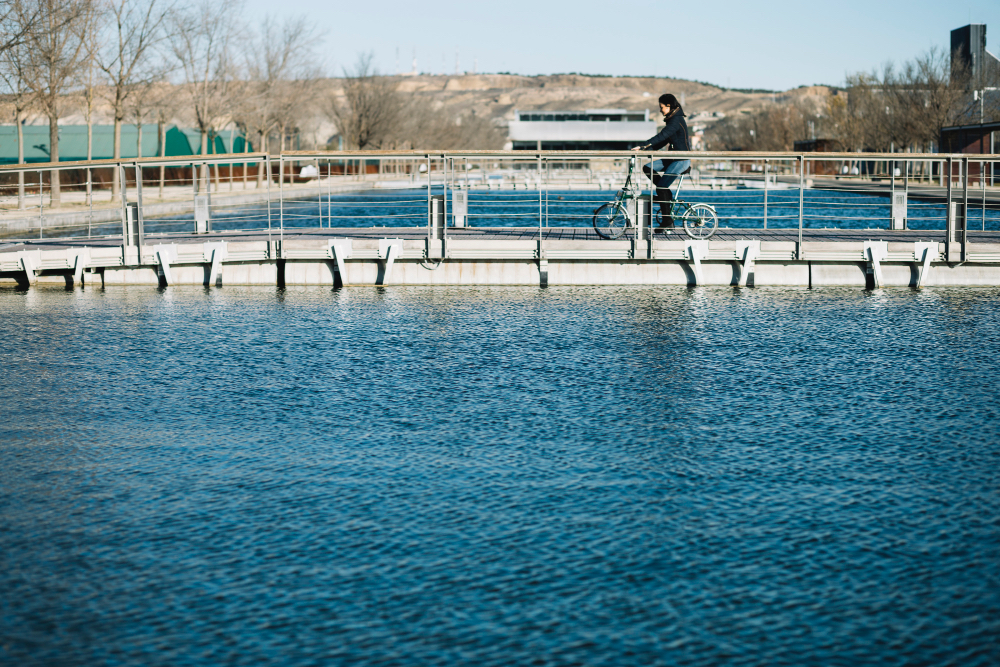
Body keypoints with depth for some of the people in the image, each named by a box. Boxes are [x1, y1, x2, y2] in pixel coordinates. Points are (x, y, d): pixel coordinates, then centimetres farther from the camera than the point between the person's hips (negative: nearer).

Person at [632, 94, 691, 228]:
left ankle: (667, 221, -6)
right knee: (647, 169, 1)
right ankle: (666, 194, 8)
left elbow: (661, 136, -27)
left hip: (681, 160, -10)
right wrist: (647, 150, 6)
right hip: (674, 158, 10)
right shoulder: (672, 119, 13)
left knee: (661, 188, -12)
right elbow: (663, 140, 15)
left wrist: (643, 147, -31)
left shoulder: (676, 121, -19)